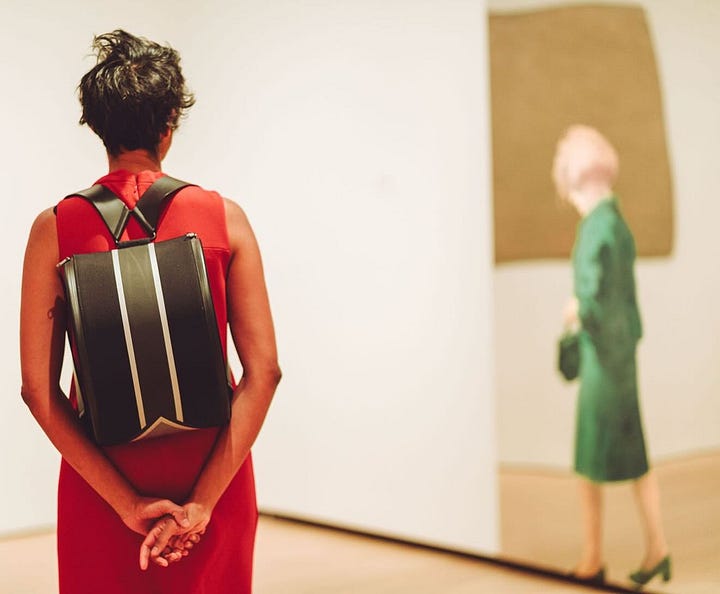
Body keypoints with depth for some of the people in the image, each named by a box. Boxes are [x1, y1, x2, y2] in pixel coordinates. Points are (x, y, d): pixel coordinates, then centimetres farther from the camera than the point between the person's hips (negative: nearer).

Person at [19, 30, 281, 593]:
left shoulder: (54, 228, -6)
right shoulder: (225, 218, -6)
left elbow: (38, 387, -9)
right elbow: (263, 372, -11)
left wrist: (125, 501, -8)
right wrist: (201, 502, -11)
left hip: (98, 480, 0)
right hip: (210, 476, 0)